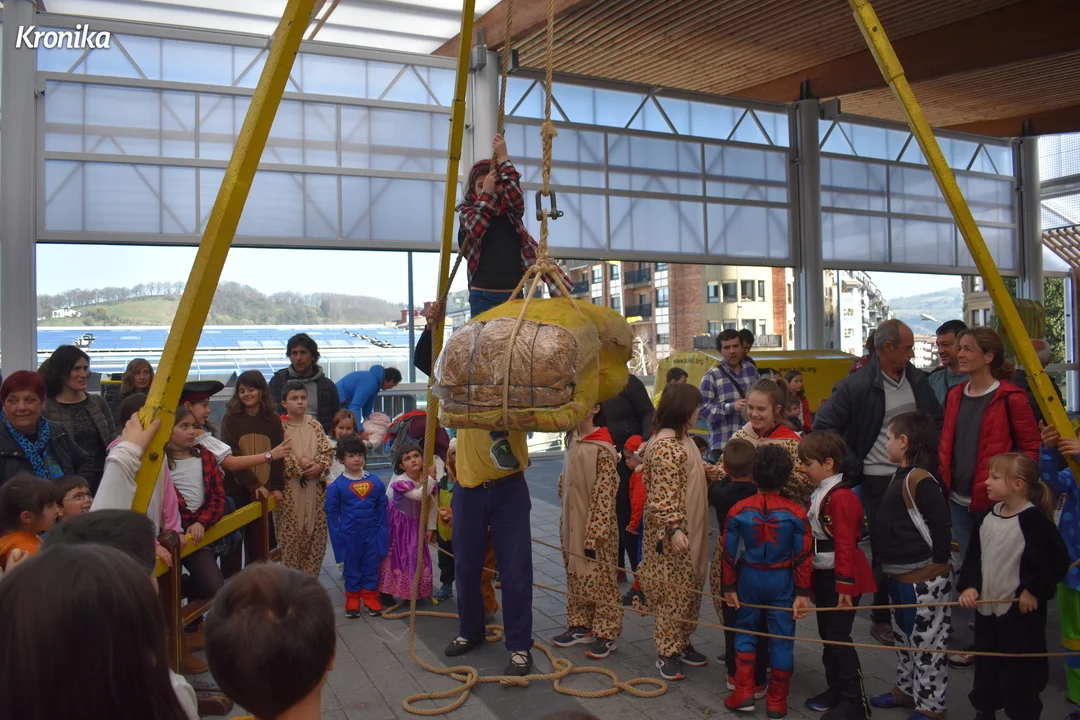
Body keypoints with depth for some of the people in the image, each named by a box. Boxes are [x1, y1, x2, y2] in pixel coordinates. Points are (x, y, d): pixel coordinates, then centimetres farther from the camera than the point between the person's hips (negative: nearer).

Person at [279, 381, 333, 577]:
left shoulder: (314, 424, 8)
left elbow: (327, 451, 6)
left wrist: (319, 466, -11)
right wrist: (299, 464, -15)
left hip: (315, 488, 4)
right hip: (290, 489, -4)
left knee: (316, 535, 7)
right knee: (291, 535, -1)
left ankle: (310, 579, 19)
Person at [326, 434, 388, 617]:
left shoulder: (375, 481, -3)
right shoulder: (336, 485, -8)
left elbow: (382, 509, 2)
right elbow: (332, 513, -3)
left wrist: (383, 533, -1)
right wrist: (337, 538, -6)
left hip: (372, 533, 2)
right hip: (350, 535, -1)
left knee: (372, 566, 11)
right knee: (352, 567, 12)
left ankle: (371, 597, 25)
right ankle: (352, 599, 25)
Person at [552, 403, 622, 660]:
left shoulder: (603, 449, -19)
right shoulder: (574, 441, 5)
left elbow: (604, 497, -19)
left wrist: (594, 538, -19)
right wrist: (564, 526, 16)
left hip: (596, 529, -8)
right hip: (573, 526, 8)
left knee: (600, 580, 4)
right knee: (576, 578, 16)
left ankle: (606, 635, 17)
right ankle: (581, 626, 30)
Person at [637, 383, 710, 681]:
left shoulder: (682, 438, 10)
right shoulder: (666, 445, -21)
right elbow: (663, 495, -25)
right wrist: (674, 529, -30)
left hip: (690, 530, 10)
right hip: (671, 535, -10)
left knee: (690, 590, 17)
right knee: (672, 592, 0)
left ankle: (681, 643, 29)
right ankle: (666, 653, 11)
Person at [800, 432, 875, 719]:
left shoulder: (841, 497, -20)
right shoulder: (819, 493, 10)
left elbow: (845, 545, -22)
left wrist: (845, 586, -21)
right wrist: (813, 577, 20)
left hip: (840, 578, -10)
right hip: (823, 575, 10)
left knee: (838, 637, -5)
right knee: (827, 634, 16)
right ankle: (836, 690, 29)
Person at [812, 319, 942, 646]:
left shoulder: (917, 379, 6)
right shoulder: (857, 386, -12)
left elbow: (936, 420, 19)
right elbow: (823, 426, -11)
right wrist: (852, 467, -10)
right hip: (879, 480, -5)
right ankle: (882, 620, 19)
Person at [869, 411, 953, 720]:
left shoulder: (921, 479, -21)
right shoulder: (901, 475, 9)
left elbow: (941, 528, -23)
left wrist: (937, 565, -15)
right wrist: (888, 566, 14)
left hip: (924, 580, -10)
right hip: (900, 577, 10)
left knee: (926, 644, 3)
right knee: (904, 639, 23)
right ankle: (906, 689, 38)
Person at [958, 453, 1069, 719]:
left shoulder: (1034, 519, -18)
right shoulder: (989, 516, 4)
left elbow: (1057, 560, -19)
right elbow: (974, 555, 8)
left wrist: (1034, 590, -16)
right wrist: (968, 585, -4)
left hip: (1020, 611, -7)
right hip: (986, 607, 7)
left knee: (1019, 672, 5)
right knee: (985, 666, 19)